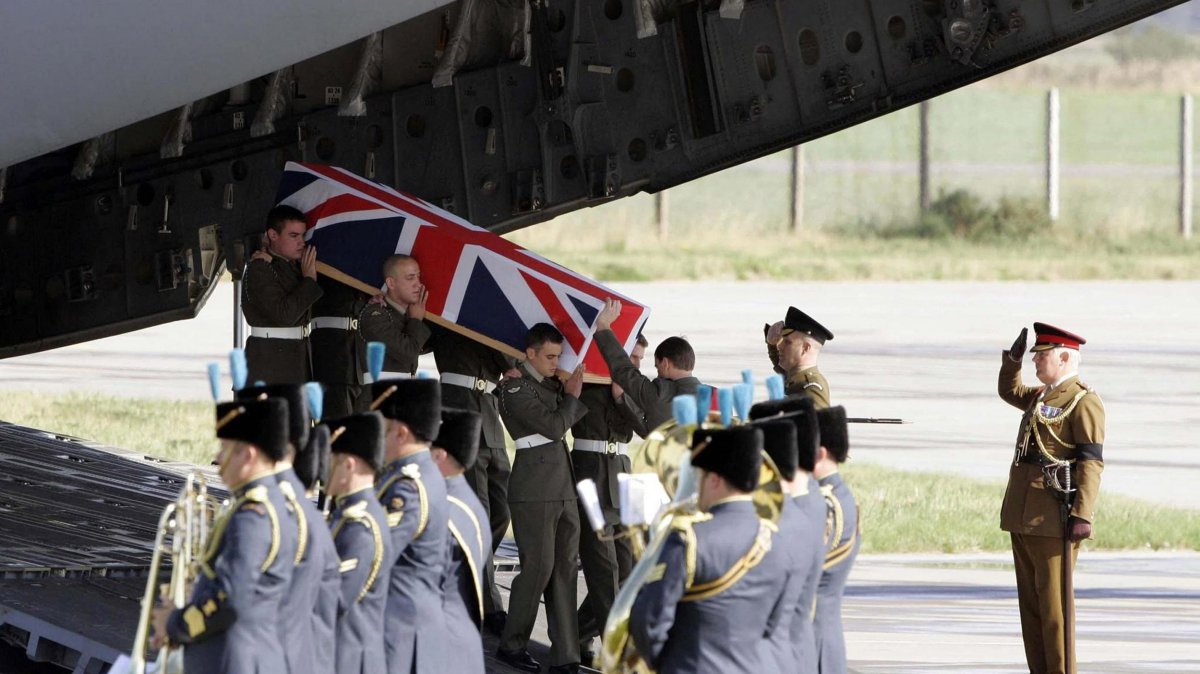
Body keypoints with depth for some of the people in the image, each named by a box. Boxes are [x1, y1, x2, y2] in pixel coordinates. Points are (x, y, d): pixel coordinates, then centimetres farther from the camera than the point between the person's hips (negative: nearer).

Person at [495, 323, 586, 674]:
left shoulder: (552, 383, 15)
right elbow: (554, 426, -15)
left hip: (563, 487, 7)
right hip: (535, 490, -7)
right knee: (538, 566, -6)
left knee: (565, 569, 3)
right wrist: (572, 396, -1)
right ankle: (512, 644, 8)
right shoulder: (516, 389, -9)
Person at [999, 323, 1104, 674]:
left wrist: (1083, 516, -22)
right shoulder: (1041, 396, 18)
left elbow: (1091, 462, -15)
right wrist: (1013, 357, 22)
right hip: (1023, 514, 9)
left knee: (1053, 600, -8)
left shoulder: (1084, 402, -9)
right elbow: (1009, 391, 40)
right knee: (1030, 602, 9)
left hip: (1053, 516, -9)